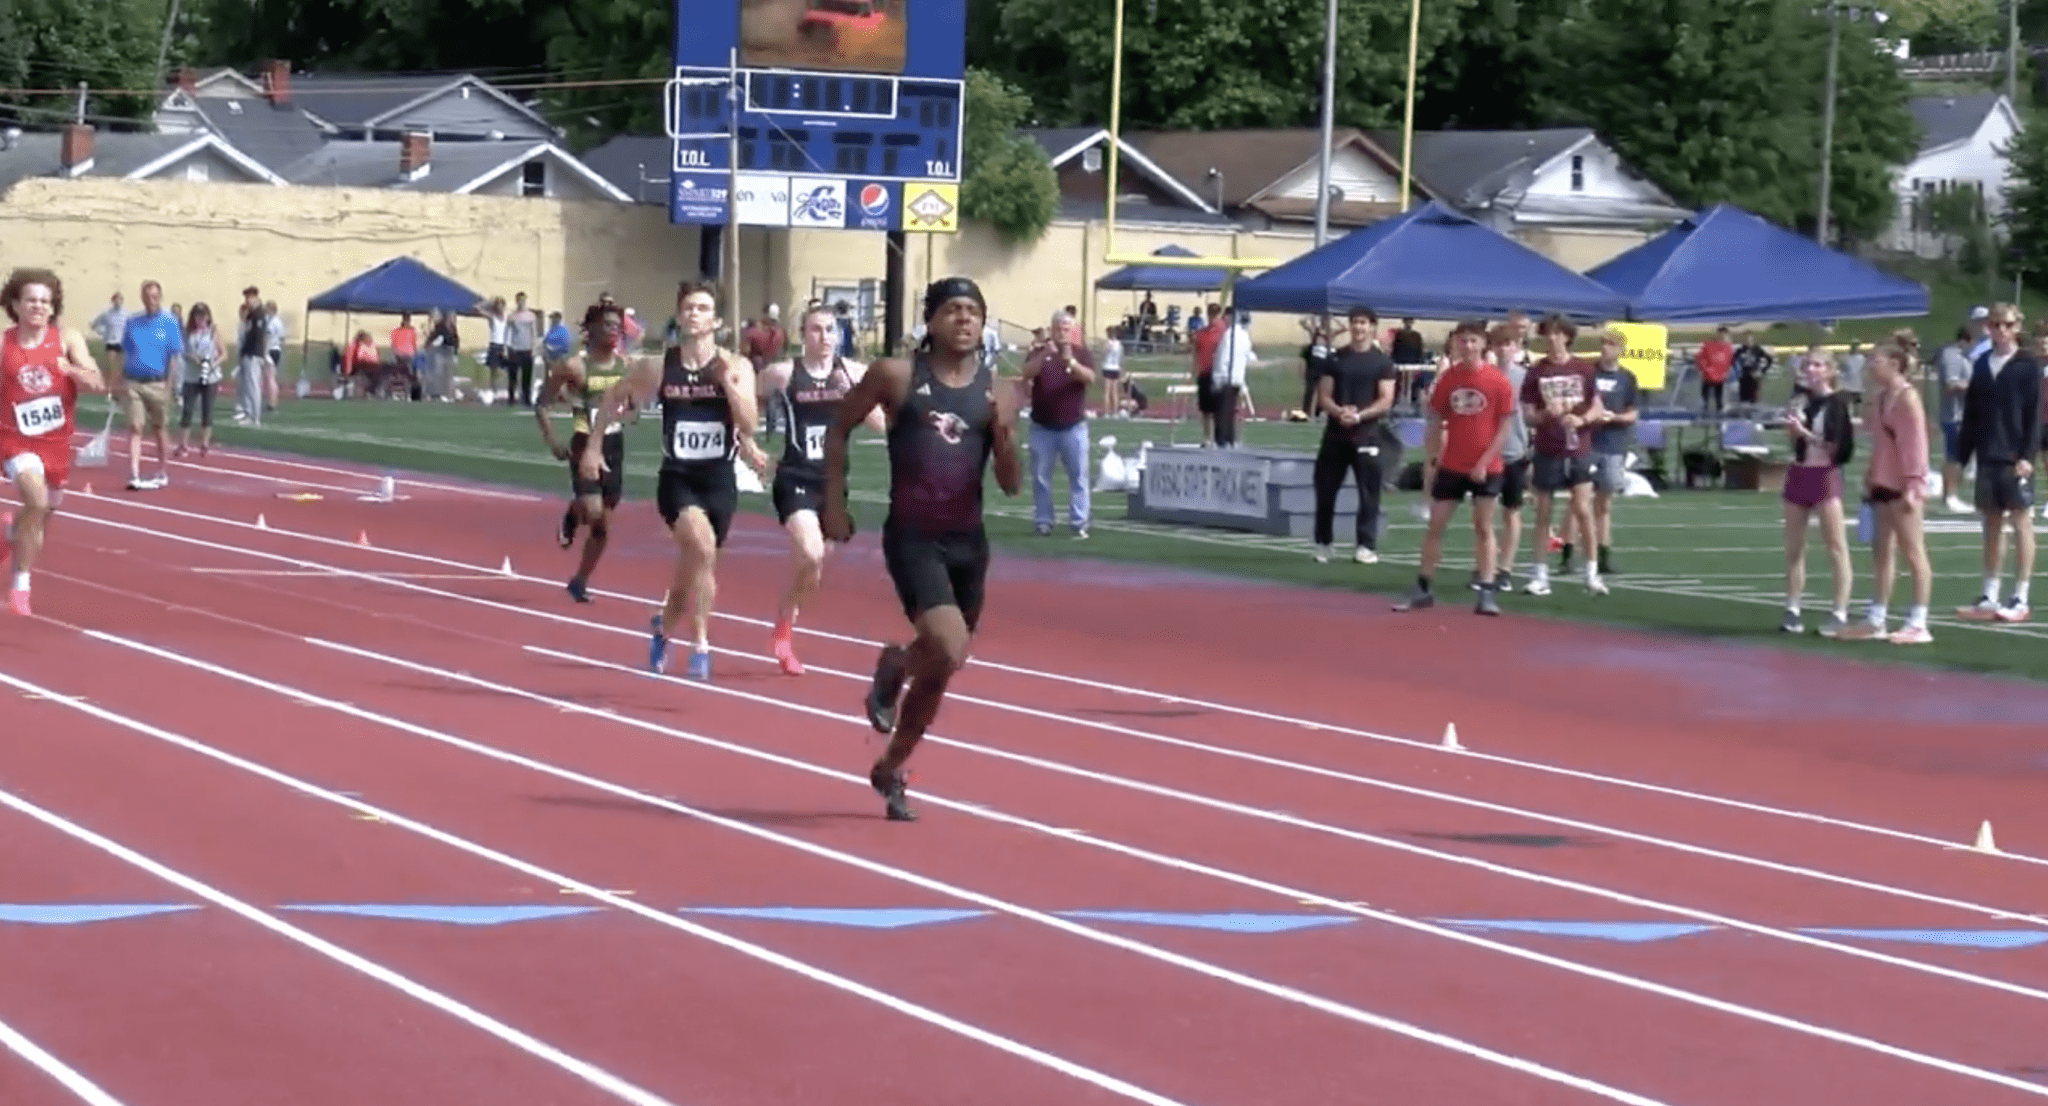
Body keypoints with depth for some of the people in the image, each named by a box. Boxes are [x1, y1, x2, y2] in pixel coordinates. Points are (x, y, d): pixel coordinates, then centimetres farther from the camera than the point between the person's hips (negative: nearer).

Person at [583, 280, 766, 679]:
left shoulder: (736, 367, -4)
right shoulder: (657, 367, -3)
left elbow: (748, 427, -13)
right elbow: (614, 397, 13)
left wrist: (727, 381, -24)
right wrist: (594, 445, 11)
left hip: (720, 480, 2)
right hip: (677, 478, -2)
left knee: (692, 567, 13)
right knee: (702, 545, -27)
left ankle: (663, 627, 42)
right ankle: (700, 645, -17)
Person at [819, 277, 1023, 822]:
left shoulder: (999, 392, 3)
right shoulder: (896, 376, -4)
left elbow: (1011, 485, 3)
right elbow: (838, 430, 8)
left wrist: (1003, 433, -15)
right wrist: (834, 503, 4)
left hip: (968, 542, 4)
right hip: (912, 537, -4)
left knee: (941, 669, 12)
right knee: (949, 650, -23)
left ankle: (890, 770, 32)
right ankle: (893, 666, 11)